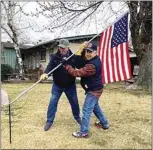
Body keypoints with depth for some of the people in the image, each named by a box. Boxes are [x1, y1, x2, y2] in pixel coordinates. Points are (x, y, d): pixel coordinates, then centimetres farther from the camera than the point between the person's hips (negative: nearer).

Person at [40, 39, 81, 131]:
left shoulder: (73, 57, -7)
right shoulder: (55, 57, -11)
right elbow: (50, 66, -22)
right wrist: (46, 73, -45)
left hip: (70, 85, 1)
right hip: (57, 85, -1)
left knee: (74, 102, 13)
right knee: (53, 102, 1)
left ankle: (77, 117, 37)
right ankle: (49, 121, 16)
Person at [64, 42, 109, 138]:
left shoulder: (92, 65, -31)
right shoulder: (95, 60, 3)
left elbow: (77, 73, -31)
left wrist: (66, 65, -22)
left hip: (94, 90, -11)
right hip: (95, 89, 11)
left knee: (86, 110, -6)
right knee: (95, 107, 26)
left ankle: (84, 132, 3)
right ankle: (104, 124, 42)